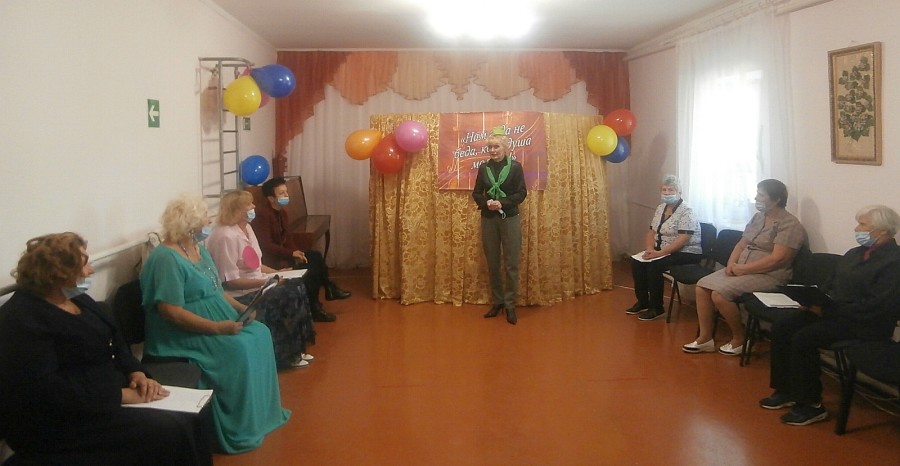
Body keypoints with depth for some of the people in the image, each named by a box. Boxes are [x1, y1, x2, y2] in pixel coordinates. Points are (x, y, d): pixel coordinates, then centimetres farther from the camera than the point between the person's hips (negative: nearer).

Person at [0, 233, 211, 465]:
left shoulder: (77, 298, 13)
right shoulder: (22, 319, -16)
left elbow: (114, 343, 15)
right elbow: (45, 391, -26)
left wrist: (136, 373, -6)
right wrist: (120, 395, -25)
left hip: (106, 398, 9)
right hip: (63, 422, -9)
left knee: (190, 423, -7)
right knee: (175, 433, -23)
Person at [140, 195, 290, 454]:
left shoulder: (199, 248, 10)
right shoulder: (166, 259, -20)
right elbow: (172, 312, -27)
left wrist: (241, 308, 0)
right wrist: (217, 328, -28)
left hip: (219, 320, 9)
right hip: (184, 335, -9)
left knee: (260, 334, -5)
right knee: (239, 348, -26)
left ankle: (261, 411, 6)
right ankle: (240, 429, -14)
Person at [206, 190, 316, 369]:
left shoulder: (246, 227, 8)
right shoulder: (226, 236, -23)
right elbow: (230, 281, -24)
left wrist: (276, 272, 3)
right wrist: (265, 282, -26)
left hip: (256, 285, 10)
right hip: (239, 294, -10)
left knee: (297, 287, -5)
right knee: (287, 297, -18)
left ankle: (295, 348, 5)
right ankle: (285, 355, 0)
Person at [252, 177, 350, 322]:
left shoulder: (282, 212, 9)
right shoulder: (263, 215, -20)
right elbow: (266, 246, -24)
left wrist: (296, 252, -5)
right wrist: (292, 253, -22)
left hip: (282, 253, 9)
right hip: (270, 258, -9)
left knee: (315, 257, -3)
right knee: (309, 268, -20)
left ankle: (329, 289, 10)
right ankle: (314, 308, -8)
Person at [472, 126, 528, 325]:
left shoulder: (515, 167, -3)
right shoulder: (483, 167, 5)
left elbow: (522, 193, -6)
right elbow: (476, 193, 6)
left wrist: (503, 203, -19)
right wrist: (486, 203, -15)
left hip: (510, 219, -3)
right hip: (488, 220, 3)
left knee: (511, 264, 0)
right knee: (492, 264, 9)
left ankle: (510, 304, 9)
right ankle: (497, 301, 20)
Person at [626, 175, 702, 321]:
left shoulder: (686, 212, -16)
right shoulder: (660, 208, 9)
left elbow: (682, 240, -25)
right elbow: (651, 232, 11)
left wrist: (659, 253, -29)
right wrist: (650, 248, -9)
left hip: (686, 253, -8)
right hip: (662, 251, 8)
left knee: (653, 265, -28)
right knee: (637, 262, -9)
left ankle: (657, 308, -15)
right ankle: (642, 302, 3)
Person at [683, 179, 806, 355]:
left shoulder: (789, 225, -14)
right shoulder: (757, 218, 13)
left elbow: (777, 259, -22)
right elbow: (741, 244, 15)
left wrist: (742, 269, -20)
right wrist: (731, 264, -6)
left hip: (769, 276, -9)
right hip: (741, 270, 9)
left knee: (719, 294, -26)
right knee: (702, 286, -7)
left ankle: (740, 339, -5)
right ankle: (705, 338, -1)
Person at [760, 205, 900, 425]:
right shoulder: (854, 254, 15)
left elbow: (874, 306, -22)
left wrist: (828, 309, -21)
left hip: (865, 324, -9)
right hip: (834, 312, 9)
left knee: (803, 338, -26)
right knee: (781, 327, -7)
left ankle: (811, 405, -12)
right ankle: (785, 391, 3)